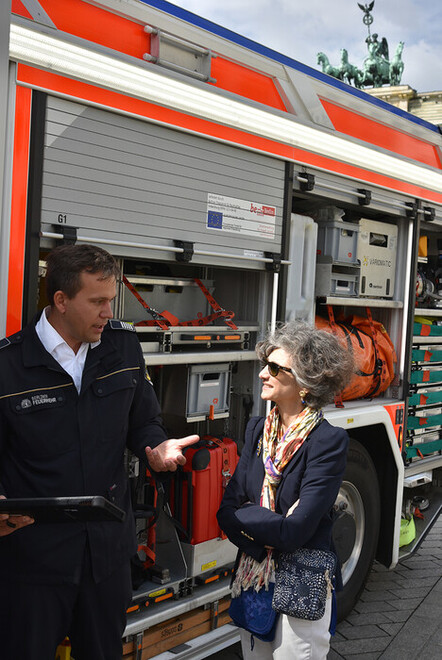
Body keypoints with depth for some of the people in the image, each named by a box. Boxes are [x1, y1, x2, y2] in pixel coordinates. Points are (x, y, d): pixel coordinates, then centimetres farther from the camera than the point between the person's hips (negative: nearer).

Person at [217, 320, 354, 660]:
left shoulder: (329, 441, -19)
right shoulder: (258, 430, 1)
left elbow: (296, 530, -24)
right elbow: (228, 510, -3)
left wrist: (242, 514, -11)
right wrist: (270, 527, -19)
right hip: (251, 577, 6)